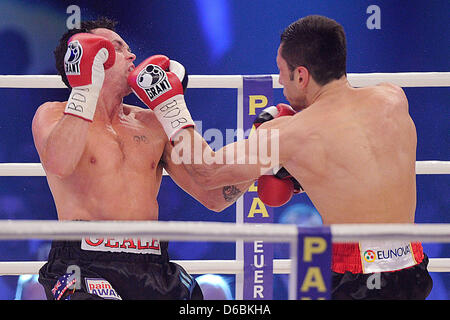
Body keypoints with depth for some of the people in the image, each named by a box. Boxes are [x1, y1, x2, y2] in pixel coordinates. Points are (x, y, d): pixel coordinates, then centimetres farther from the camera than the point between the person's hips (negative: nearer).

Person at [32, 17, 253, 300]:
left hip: (153, 269, 5)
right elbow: (59, 164, -18)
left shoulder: (153, 125, 18)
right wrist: (86, 90, -16)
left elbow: (214, 197, 17)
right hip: (85, 265, -5)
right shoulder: (54, 115, 7)